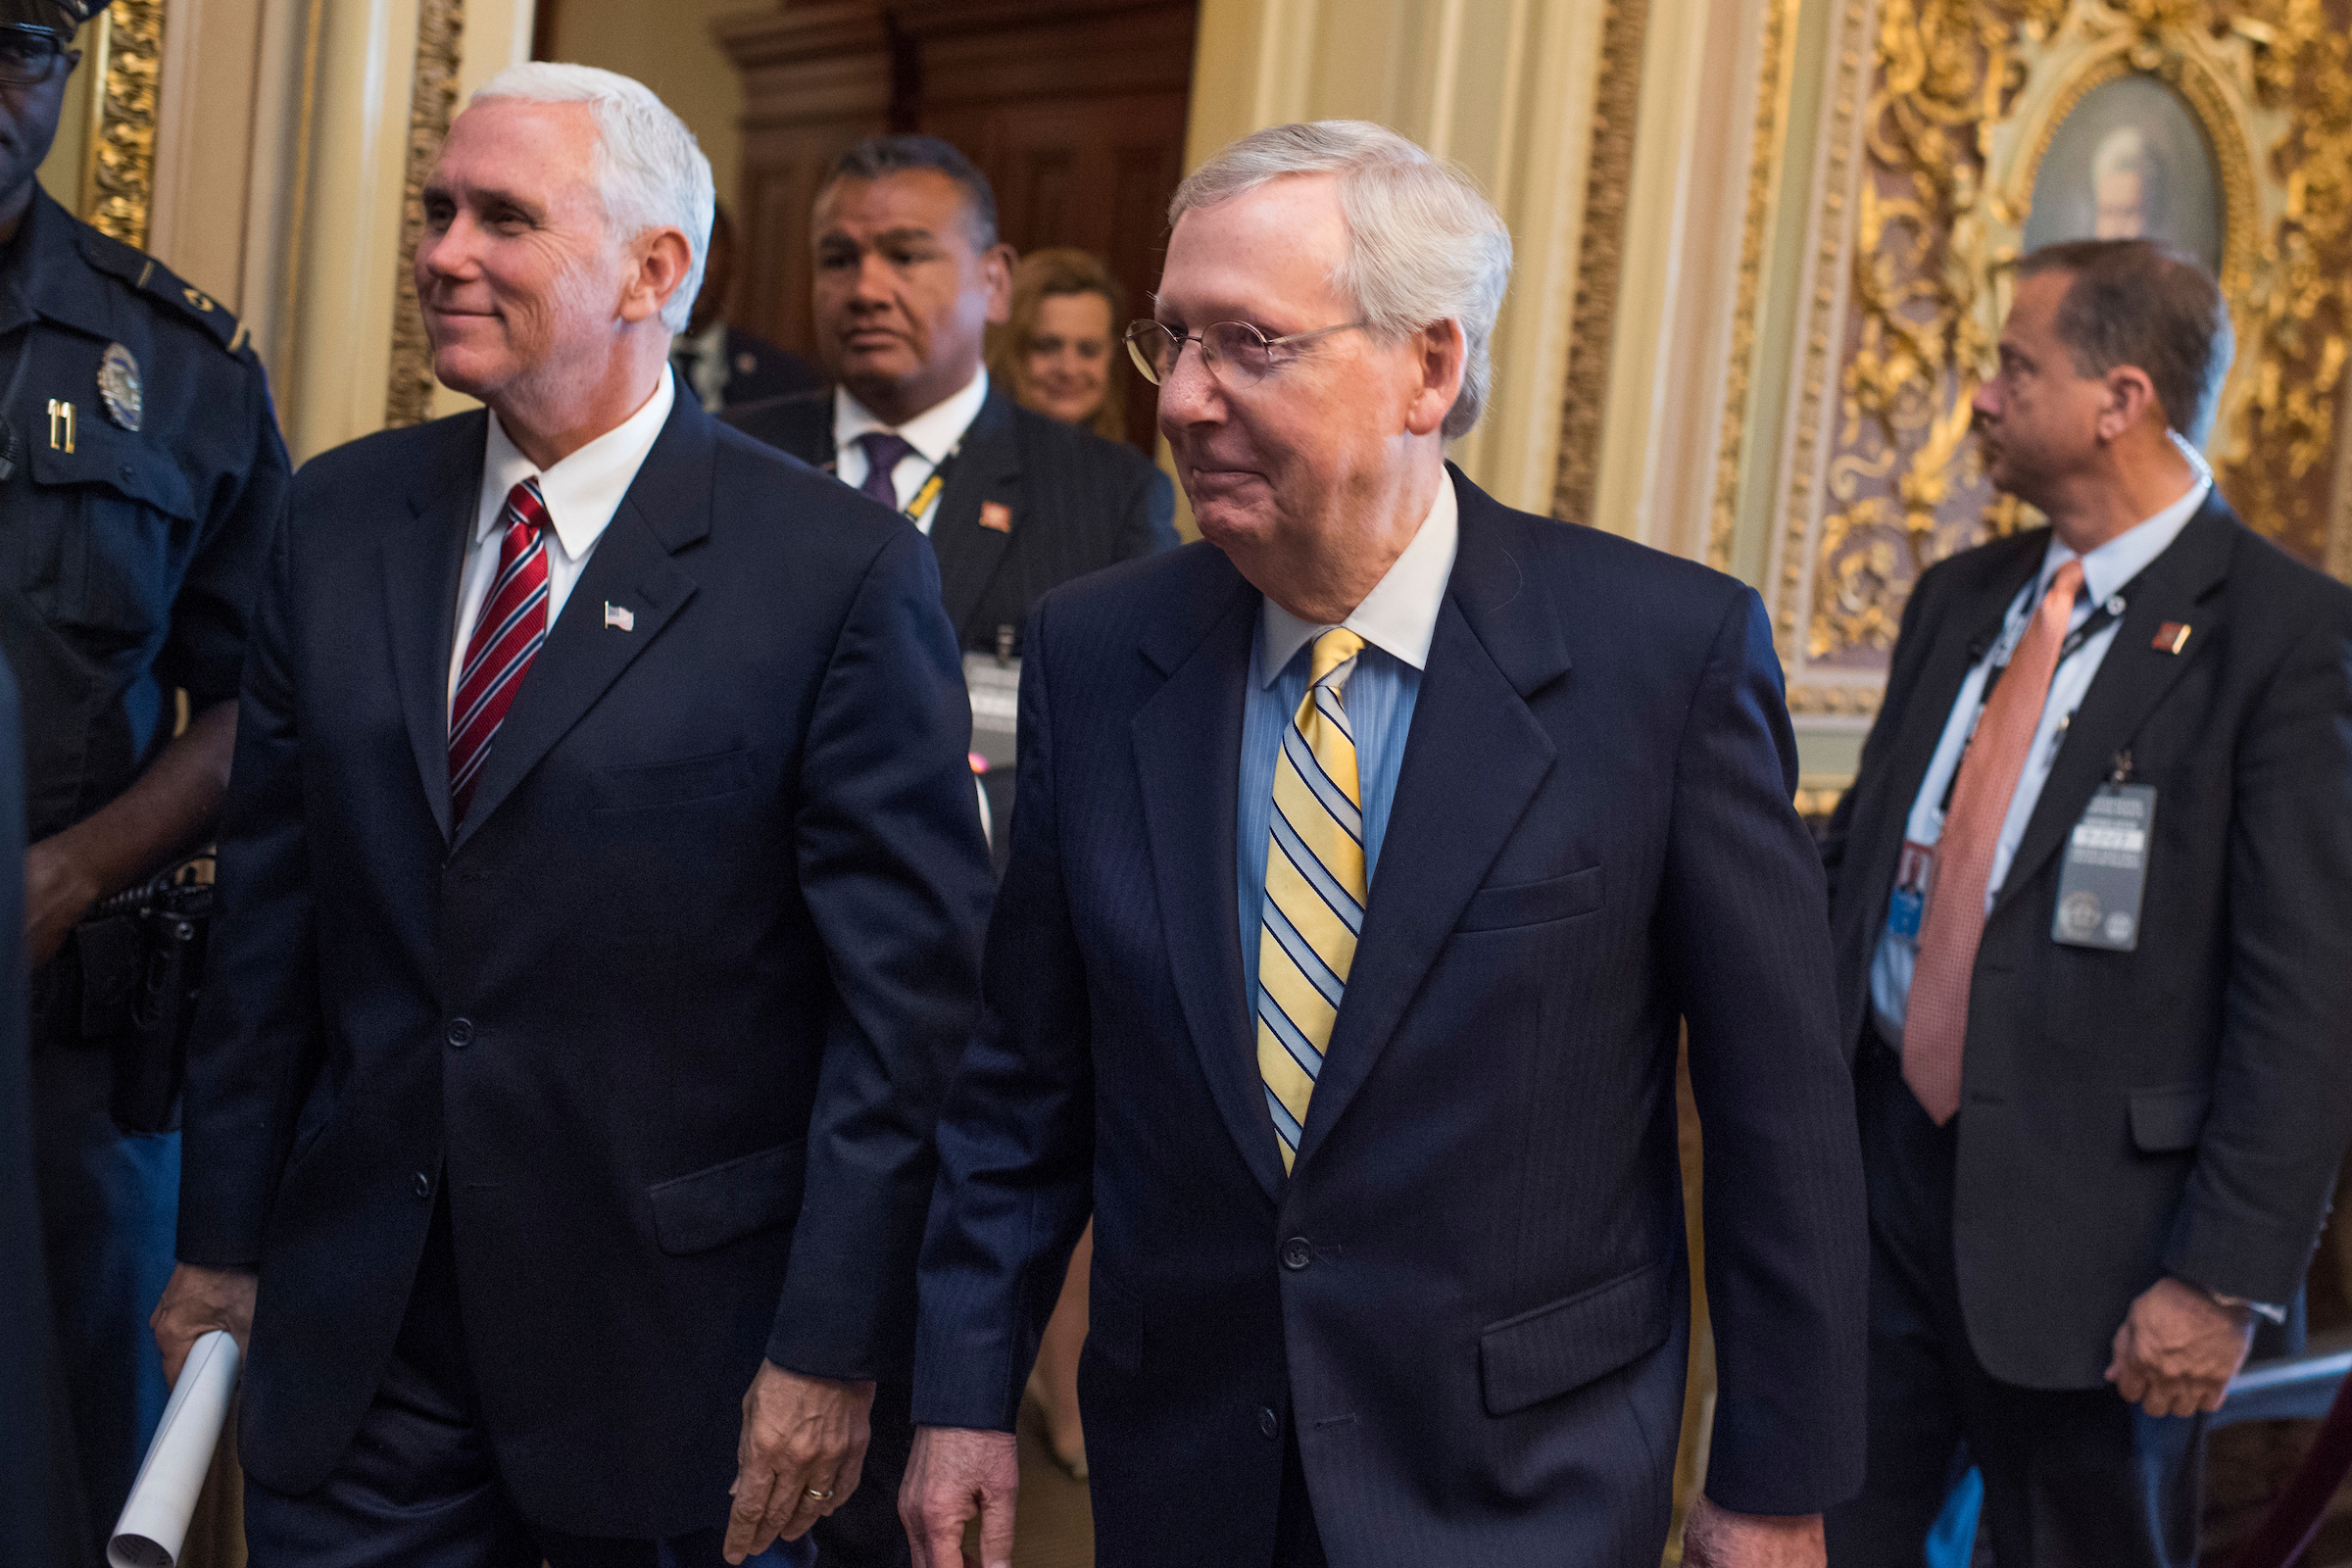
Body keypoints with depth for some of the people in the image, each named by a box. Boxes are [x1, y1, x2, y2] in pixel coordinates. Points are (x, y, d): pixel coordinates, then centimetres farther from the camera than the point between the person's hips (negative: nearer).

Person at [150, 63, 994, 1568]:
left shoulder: (843, 569, -12)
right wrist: (222, 1242, 10)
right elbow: (271, 907, 9)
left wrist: (833, 1348, -11)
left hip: (676, 1347, -4)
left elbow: (908, 990, -11)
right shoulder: (342, 517, 4)